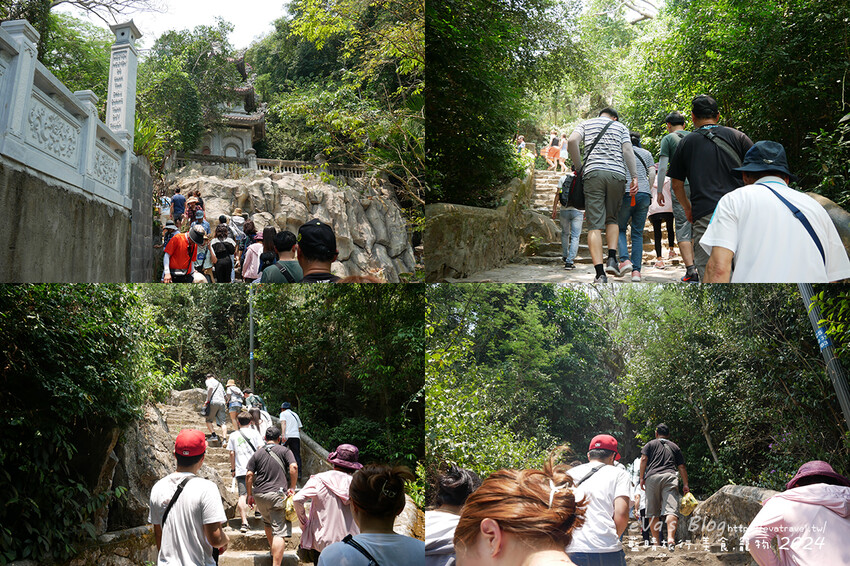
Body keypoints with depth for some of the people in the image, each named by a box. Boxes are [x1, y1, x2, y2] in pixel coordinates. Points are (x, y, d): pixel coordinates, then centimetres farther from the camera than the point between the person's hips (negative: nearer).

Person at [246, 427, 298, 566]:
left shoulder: (257, 453, 9)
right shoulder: (284, 451, 3)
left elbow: (249, 475, 4)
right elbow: (293, 467, -11)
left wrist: (250, 495, 12)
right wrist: (292, 487, -3)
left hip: (259, 495, 4)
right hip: (278, 495, -4)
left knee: (267, 522, 29)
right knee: (279, 531, -8)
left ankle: (273, 550, 43)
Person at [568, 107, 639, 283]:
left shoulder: (586, 124, 20)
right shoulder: (620, 127, 20)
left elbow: (572, 141, 1)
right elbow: (627, 150, 4)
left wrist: (579, 168, 7)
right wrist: (634, 177, -1)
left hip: (593, 173, -1)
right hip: (617, 175, 1)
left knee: (594, 224, -6)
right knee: (612, 219, 19)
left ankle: (600, 273, -17)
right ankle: (612, 258, -2)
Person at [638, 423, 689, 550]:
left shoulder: (651, 444, 18)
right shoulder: (674, 447, 23)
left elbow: (643, 459, 5)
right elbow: (682, 467, 21)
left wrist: (642, 478, 7)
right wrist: (685, 485, 23)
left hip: (652, 477, 0)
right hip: (670, 477, 0)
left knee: (653, 512, 6)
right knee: (671, 509, -13)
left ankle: (655, 540, 5)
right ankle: (670, 538, -32)